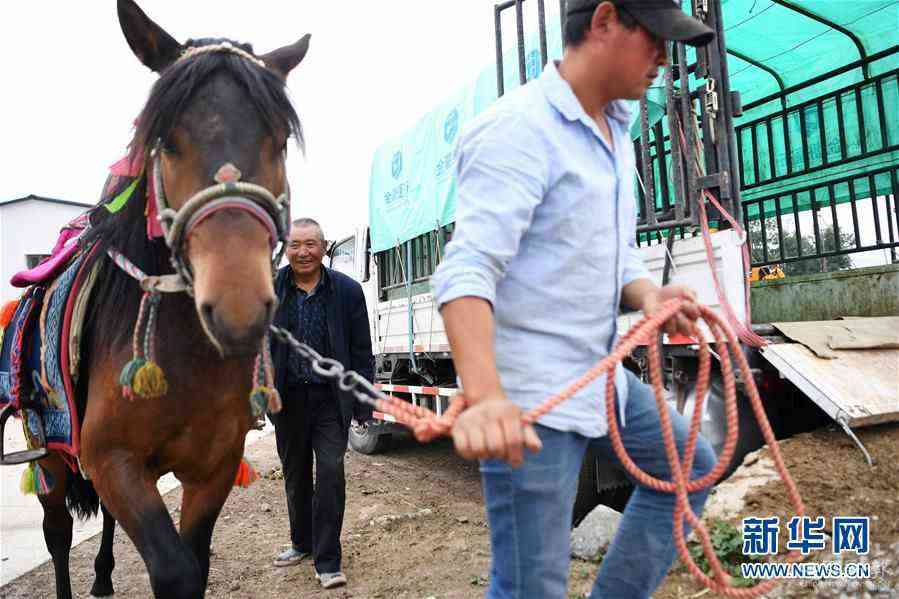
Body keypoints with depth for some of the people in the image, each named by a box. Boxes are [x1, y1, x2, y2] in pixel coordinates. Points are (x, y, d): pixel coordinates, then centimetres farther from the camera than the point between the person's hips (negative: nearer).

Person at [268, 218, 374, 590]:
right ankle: (302, 543, 37)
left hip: (330, 399, -2)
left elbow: (361, 351, -2)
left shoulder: (347, 291, -4)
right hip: (288, 398, 3)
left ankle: (327, 562, 5)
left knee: (330, 473, -8)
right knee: (295, 476, 17)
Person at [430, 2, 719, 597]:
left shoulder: (617, 132, 14)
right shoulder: (519, 128, -16)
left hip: (600, 375, 10)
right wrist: (484, 397, -40)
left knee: (689, 465, 25)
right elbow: (468, 270, -27)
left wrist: (648, 294, -6)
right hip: (530, 396, -9)